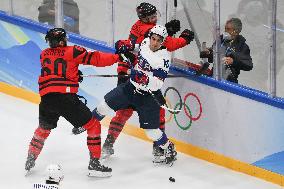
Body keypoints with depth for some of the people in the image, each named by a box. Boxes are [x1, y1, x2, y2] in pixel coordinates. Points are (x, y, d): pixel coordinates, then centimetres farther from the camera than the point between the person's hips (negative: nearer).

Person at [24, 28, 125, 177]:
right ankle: (94, 163, -1)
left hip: (46, 99, 5)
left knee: (43, 129, 29)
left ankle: (30, 162, 31)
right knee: (93, 126, 5)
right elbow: (95, 59, 1)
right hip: (65, 96, -5)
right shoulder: (72, 51, 4)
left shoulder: (43, 55, 18)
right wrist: (117, 57, 9)